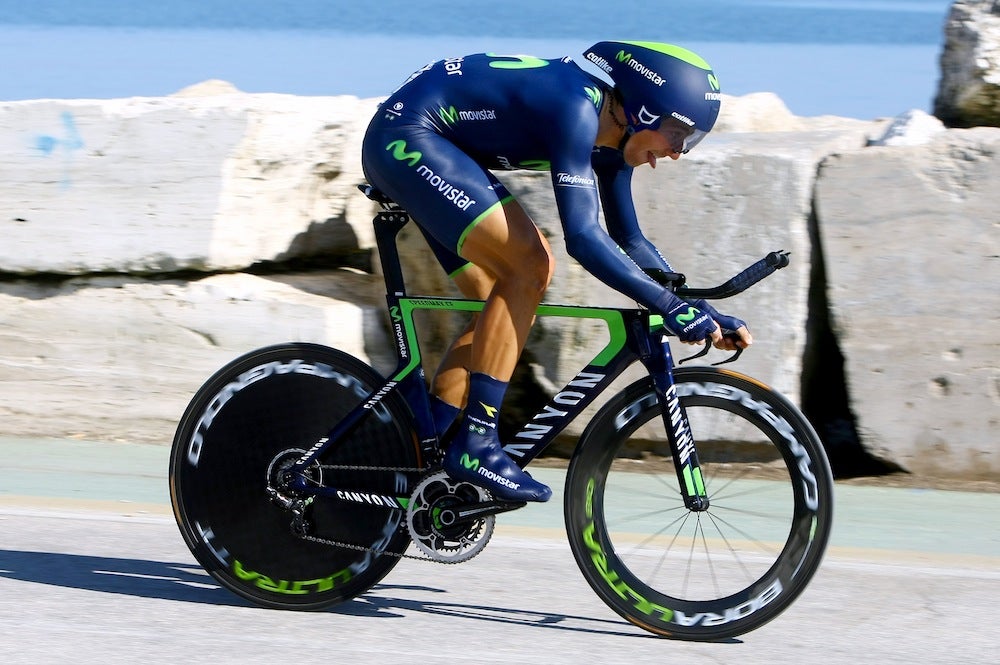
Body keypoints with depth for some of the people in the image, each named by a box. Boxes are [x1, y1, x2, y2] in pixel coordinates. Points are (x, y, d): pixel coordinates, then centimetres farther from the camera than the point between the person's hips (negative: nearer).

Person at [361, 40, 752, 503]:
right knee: (529, 265, -19)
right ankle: (475, 443, -19)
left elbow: (628, 240, 14)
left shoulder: (610, 139, 3)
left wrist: (701, 311, 4)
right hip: (405, 137, -10)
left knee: (504, 306, 7)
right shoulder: (576, 106, -26)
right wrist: (670, 305, -34)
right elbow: (583, 236, -33)